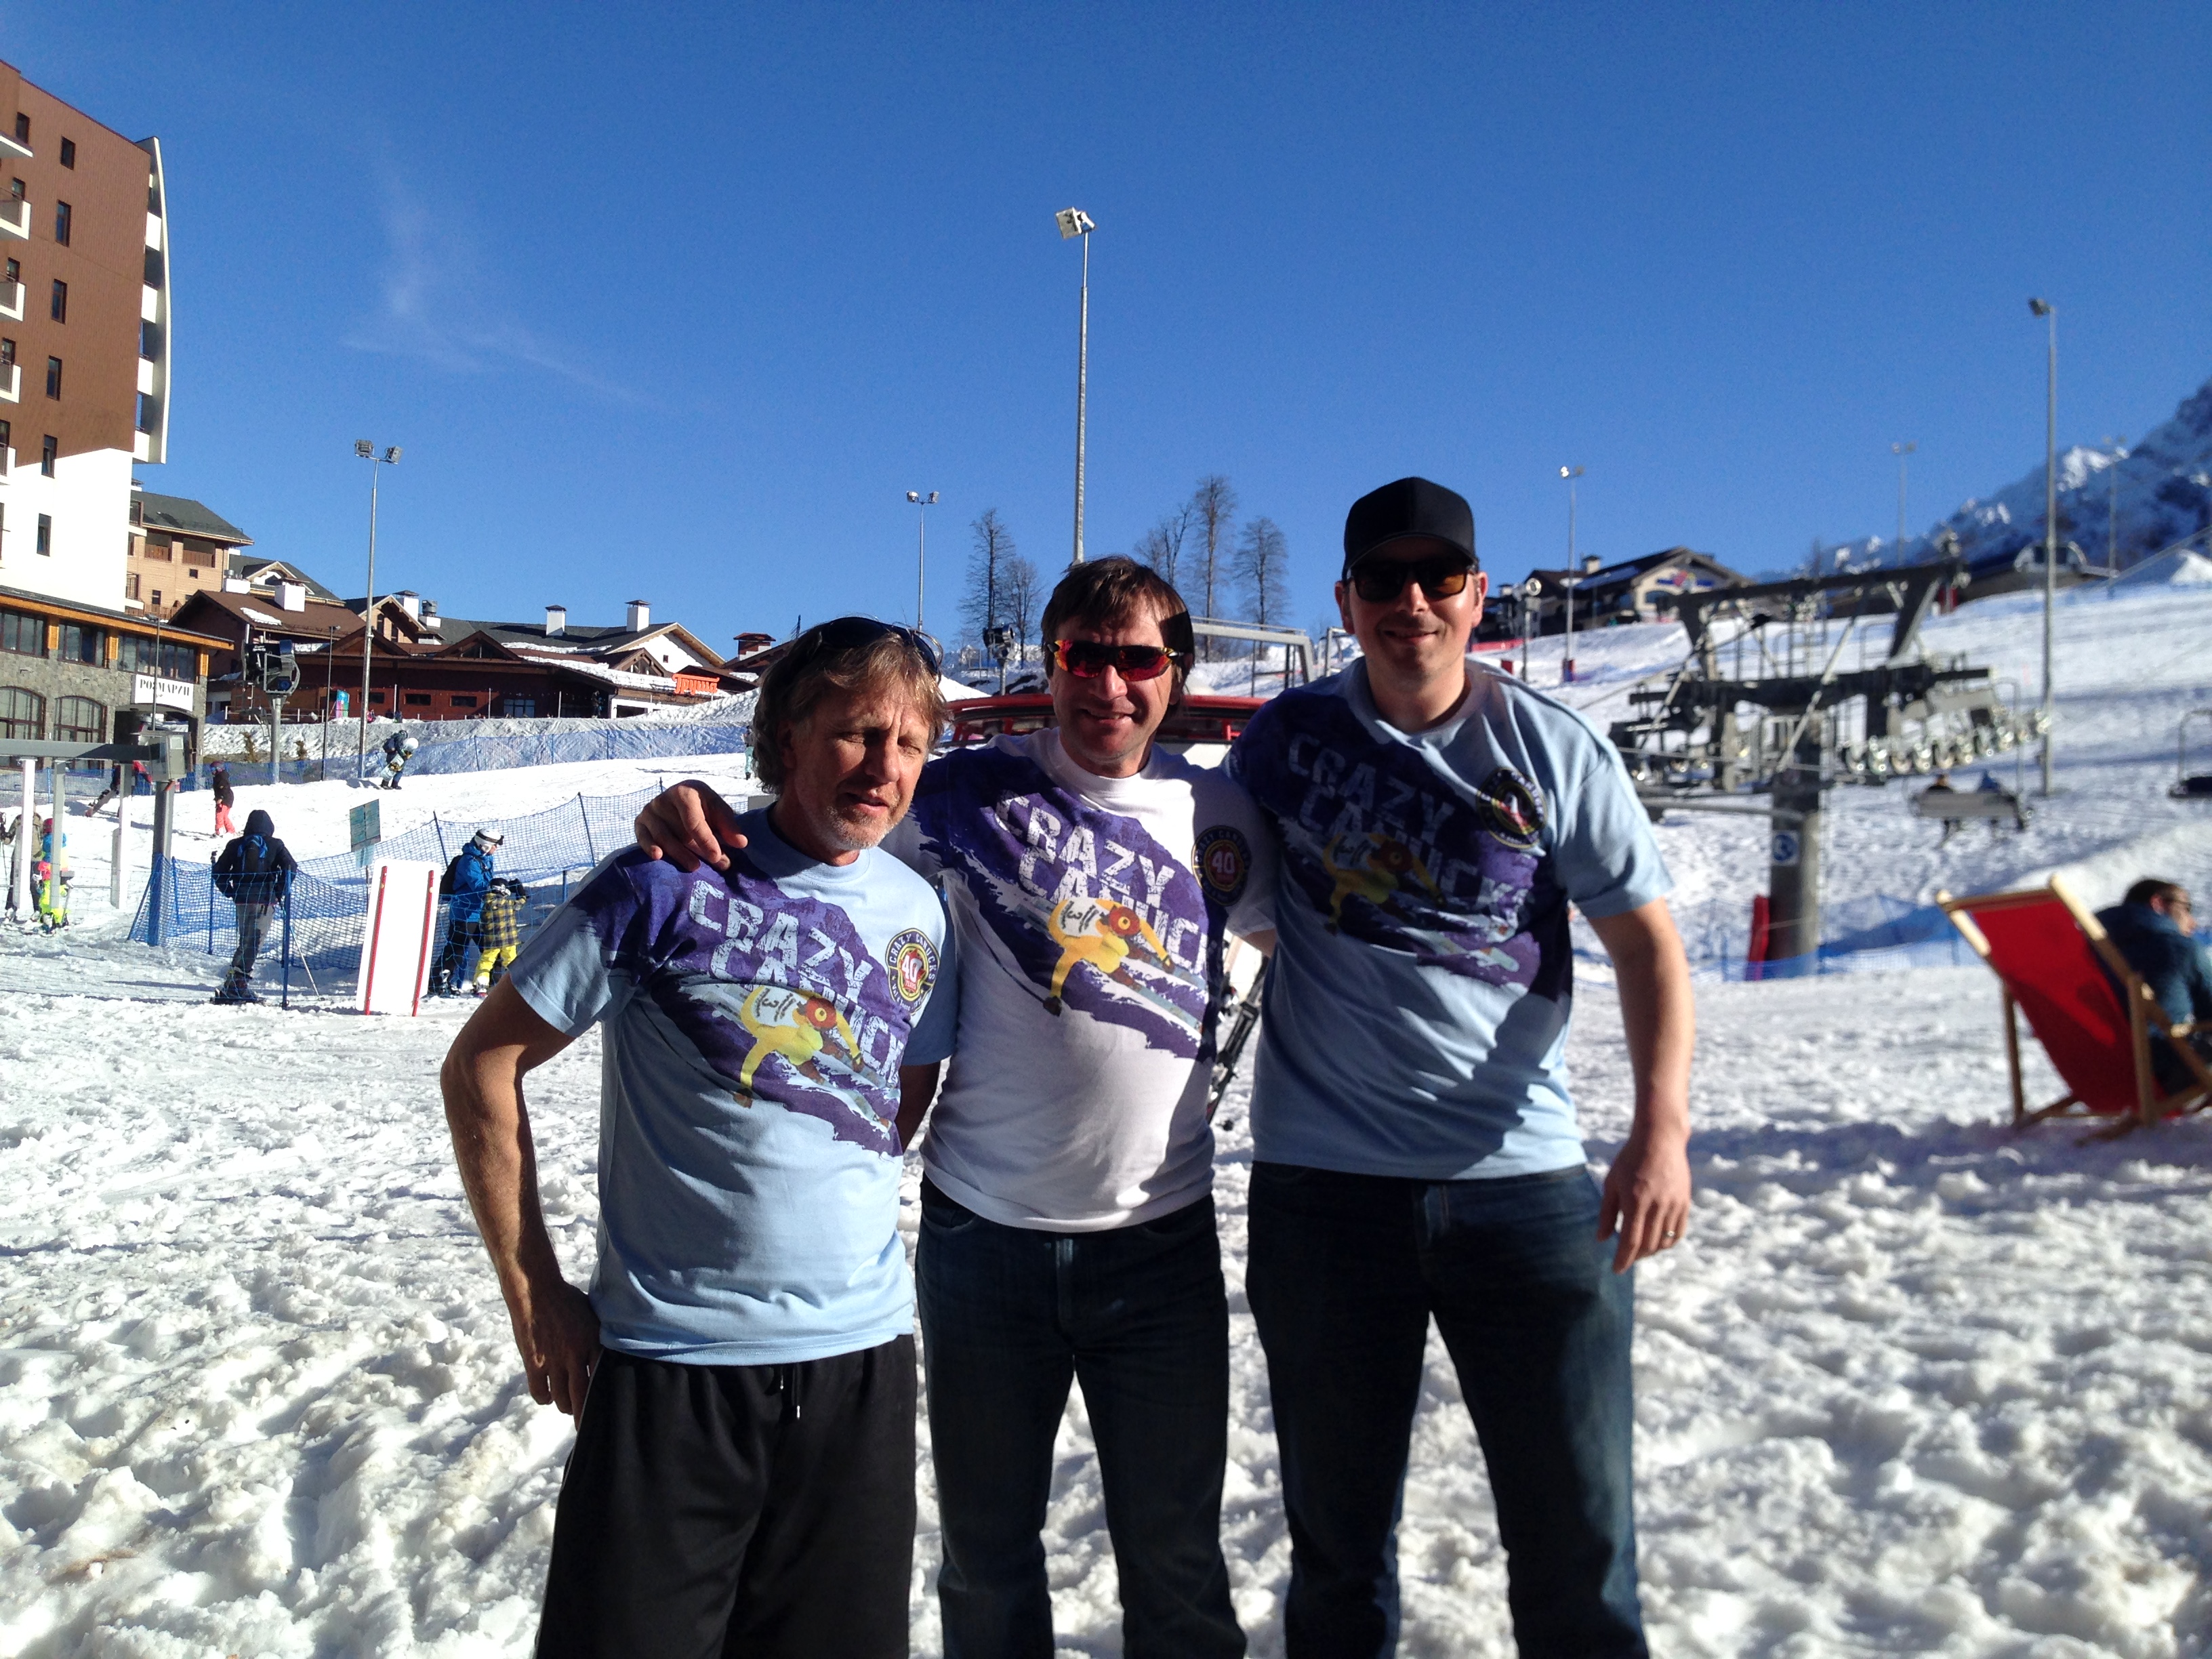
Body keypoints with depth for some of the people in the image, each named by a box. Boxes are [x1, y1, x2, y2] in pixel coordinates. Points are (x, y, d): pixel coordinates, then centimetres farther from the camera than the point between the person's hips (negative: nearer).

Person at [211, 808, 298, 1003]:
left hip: (241, 900, 4)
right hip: (264, 900, -4)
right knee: (253, 943, -4)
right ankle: (236, 985, -11)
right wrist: (280, 892, 3)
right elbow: (291, 868, -6)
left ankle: (238, 982, 11)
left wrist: (230, 892, 16)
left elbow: (219, 871, 8)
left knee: (245, 941, 14)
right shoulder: (275, 845, 2)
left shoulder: (236, 845, 11)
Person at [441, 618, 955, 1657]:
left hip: (862, 1360, 4)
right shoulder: (668, 887, -10)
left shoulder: (918, 913, 4)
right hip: (673, 1369, -4)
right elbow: (483, 1065, -5)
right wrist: (533, 1294, -6)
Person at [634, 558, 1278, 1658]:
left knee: (1175, 1560, 15)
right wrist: (699, 806, -17)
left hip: (1161, 1241, 1)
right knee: (987, 1556, 18)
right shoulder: (973, 793, -6)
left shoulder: (1220, 815, 1)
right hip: (984, 1234, -1)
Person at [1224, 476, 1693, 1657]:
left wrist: (1662, 1126, -14)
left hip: (1523, 1176, 0)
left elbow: (1647, 945, -1)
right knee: (1338, 1536, 14)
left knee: (1578, 1529, 7)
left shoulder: (1553, 748, 1)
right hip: (1322, 1182, 1)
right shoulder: (1284, 740, 4)